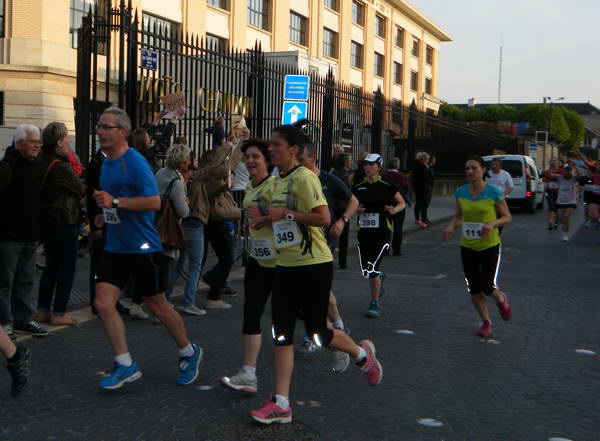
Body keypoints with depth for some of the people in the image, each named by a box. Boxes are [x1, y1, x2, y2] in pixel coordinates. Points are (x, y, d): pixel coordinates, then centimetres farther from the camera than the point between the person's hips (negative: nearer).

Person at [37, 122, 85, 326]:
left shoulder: (40, 162, 4)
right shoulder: (61, 167, -20)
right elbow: (80, 190, -9)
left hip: (45, 223, 8)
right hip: (64, 223, -8)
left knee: (51, 267, 17)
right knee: (67, 269, 2)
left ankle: (43, 310, 19)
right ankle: (58, 313, 3)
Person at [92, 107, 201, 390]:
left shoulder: (135, 162, -15)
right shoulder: (106, 163, 11)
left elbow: (154, 202, -23)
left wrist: (115, 201, -25)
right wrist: (106, 212, 13)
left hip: (142, 248, -8)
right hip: (114, 247, 8)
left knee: (157, 305, 6)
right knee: (103, 303, -4)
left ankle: (189, 353, 28)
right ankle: (125, 364, 6)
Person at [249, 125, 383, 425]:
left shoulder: (304, 178, -15)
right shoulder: (279, 181, 12)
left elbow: (323, 218, -23)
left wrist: (286, 213, -22)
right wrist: (266, 221, 7)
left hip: (313, 265, -8)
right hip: (286, 265, 8)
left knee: (318, 332, 3)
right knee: (281, 334, 2)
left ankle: (362, 354, 34)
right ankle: (280, 405, 4)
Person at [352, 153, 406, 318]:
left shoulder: (387, 187, -3)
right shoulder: (358, 187, 6)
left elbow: (402, 203, 6)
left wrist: (394, 210, -15)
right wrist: (355, 209, -7)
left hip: (382, 232, -4)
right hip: (363, 231, 4)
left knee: (372, 268, -13)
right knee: (366, 271, 8)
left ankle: (375, 304, 2)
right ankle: (379, 277, 46)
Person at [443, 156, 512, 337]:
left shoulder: (493, 192, -11)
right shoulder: (461, 193, 1)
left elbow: (507, 217, -3)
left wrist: (492, 223, -22)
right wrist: (451, 227, -8)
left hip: (489, 246, -4)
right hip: (467, 246, 4)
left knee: (487, 288, -5)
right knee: (474, 289, 6)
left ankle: (501, 299, 31)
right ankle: (486, 322, 26)